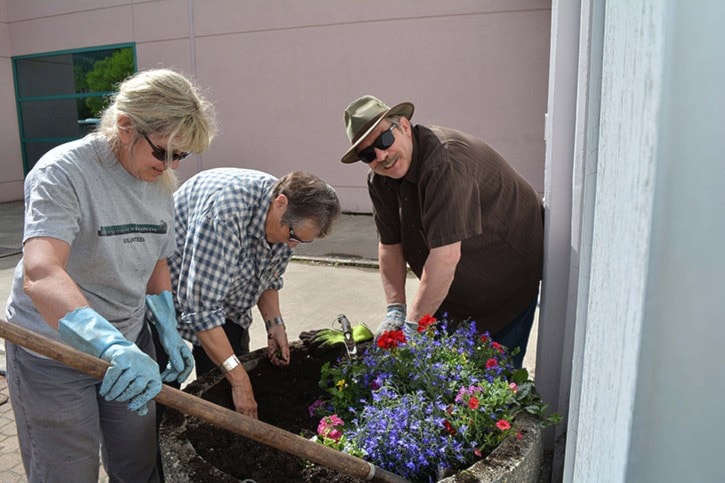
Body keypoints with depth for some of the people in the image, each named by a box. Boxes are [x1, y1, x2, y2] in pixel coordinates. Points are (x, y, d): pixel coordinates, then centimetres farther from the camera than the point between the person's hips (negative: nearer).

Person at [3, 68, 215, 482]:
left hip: (129, 344, 6)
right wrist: (111, 344, -50)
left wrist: (170, 335, -1)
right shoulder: (63, 172, -22)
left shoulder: (162, 182, 0)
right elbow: (40, 275, -36)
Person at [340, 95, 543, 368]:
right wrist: (395, 310, -11)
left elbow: (446, 255, -37)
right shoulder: (379, 180, -5)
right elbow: (390, 245, -1)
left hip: (511, 273, -7)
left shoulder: (445, 160, -33)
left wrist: (413, 325, -32)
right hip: (453, 285, 7)